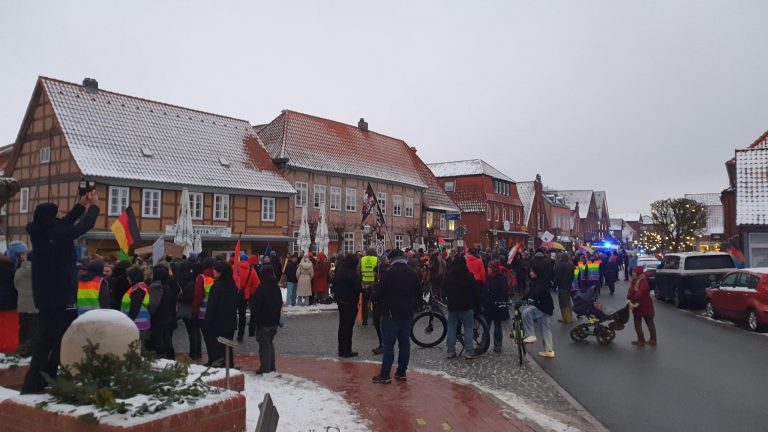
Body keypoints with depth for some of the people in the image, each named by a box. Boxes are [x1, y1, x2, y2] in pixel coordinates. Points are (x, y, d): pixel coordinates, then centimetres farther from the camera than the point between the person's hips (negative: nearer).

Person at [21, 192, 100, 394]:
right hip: (61, 298, -8)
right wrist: (94, 206, 6)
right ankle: (48, 380, 9)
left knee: (44, 339, 15)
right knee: (62, 340, 3)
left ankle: (34, 382, 17)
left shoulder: (40, 233, 4)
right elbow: (85, 225, -11)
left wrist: (81, 205, 20)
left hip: (45, 297, 8)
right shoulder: (57, 234, -19)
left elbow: (64, 223, 18)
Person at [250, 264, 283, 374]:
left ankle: (265, 369, 5)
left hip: (263, 323, -7)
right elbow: (280, 304, 14)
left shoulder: (261, 288, -19)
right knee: (270, 344, 18)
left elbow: (256, 308, -17)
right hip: (273, 322, 7)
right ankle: (271, 367, 25)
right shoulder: (276, 288, 5)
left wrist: (252, 324, -10)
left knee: (264, 345, 0)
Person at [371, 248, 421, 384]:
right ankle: (401, 372, 17)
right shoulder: (413, 273, 6)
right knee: (404, 342, 11)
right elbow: (419, 293, 12)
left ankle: (385, 375, -2)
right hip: (408, 314, 6)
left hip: (391, 313, -6)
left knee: (388, 344, -3)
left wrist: (380, 305, 5)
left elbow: (380, 292, -14)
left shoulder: (389, 272, -13)